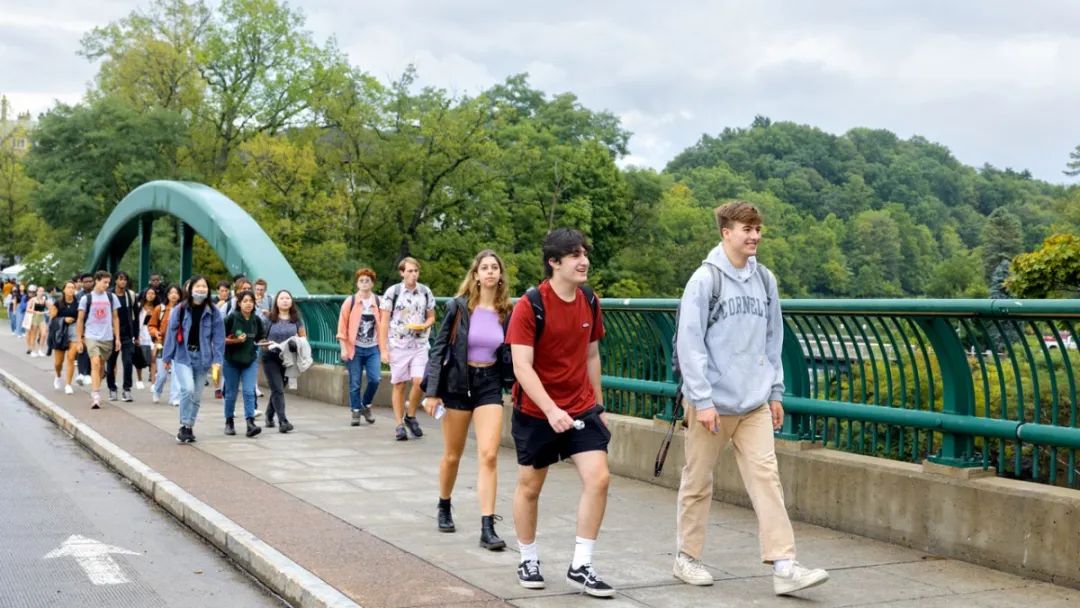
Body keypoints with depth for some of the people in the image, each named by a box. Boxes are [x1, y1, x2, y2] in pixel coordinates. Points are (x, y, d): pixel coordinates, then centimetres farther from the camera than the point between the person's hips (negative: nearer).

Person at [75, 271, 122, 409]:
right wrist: (79, 340, 1)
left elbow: (115, 318, 10)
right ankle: (96, 397, -22)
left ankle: (95, 393, 29)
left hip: (107, 337, 3)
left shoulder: (112, 297, 5)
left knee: (101, 366, 13)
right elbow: (80, 320, 4)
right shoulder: (86, 298, -1)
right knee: (95, 364, -18)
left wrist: (117, 338, 6)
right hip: (91, 336, -3)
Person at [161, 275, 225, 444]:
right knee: (188, 389, -19)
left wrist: (217, 360, -7)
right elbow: (171, 333, 1)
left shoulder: (213, 312, 0)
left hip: (202, 357, 2)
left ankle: (189, 427, 23)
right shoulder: (180, 310, -3)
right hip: (183, 356, -2)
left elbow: (218, 337, 0)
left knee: (196, 395, 9)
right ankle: (184, 425, -7)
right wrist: (167, 357, 2)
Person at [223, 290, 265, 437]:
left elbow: (261, 337, 15)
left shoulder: (256, 320, 2)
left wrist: (263, 342, -6)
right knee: (231, 393, 9)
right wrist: (235, 340, -21)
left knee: (249, 392, -9)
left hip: (250, 361, 2)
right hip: (232, 361, -2)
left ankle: (250, 423, -14)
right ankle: (229, 423, 25)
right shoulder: (231, 318, -9)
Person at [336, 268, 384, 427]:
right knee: (355, 383, 2)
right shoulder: (350, 302, 0)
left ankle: (366, 406, 15)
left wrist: (383, 348, 3)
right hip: (355, 348, -1)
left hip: (373, 348, 1)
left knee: (375, 379, -10)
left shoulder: (378, 302, 4)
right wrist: (344, 349, -5)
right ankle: (356, 412, 17)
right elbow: (342, 326, 0)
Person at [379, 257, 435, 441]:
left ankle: (411, 417, 11)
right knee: (399, 385, 3)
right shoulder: (392, 292, -3)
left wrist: (424, 326, -9)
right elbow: (384, 322, -2)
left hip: (419, 344, 2)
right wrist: (384, 349, -7)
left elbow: (431, 317, 16)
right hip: (397, 345, -2)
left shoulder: (425, 292, 6)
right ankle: (399, 424, 12)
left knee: (419, 381, -11)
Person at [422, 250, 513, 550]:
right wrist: (432, 392, -9)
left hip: (490, 385, 1)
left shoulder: (507, 312, 0)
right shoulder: (459, 307, -6)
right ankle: (444, 509, 37)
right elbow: (439, 348, -4)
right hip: (458, 383, -1)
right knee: (452, 456, 11)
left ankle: (487, 529, -10)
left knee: (488, 456, -10)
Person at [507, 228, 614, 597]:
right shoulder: (530, 305, -15)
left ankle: (581, 566, 1)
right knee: (530, 486, 9)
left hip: (581, 408, 4)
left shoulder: (590, 302, 2)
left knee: (598, 478, -10)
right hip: (536, 412, -4)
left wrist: (598, 406, 15)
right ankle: (528, 561, 29)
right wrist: (551, 410, -30)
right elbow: (522, 366, -20)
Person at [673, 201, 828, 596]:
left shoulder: (765, 280, 8)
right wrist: (702, 400, -16)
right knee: (698, 482, 7)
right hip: (713, 403, -4)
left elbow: (773, 340, 14)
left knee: (766, 478, -4)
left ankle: (783, 566, -6)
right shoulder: (705, 280, -8)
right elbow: (689, 344, -12)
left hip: (755, 404, 4)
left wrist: (775, 392, 12)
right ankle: (686, 557, 22)